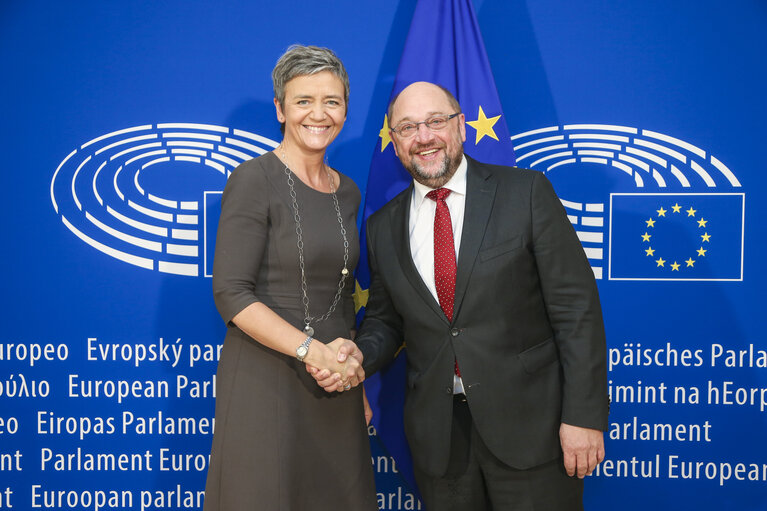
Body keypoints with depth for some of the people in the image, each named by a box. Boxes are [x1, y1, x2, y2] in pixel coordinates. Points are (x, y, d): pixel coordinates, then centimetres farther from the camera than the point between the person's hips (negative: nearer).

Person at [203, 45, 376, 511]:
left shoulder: (347, 192, 11)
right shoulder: (254, 181, -9)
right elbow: (231, 294, -15)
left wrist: (353, 363, 8)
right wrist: (310, 349, -19)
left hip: (336, 384, 6)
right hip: (266, 379, -6)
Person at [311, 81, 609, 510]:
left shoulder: (526, 193, -5)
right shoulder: (383, 227, 7)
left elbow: (576, 307, -8)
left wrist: (583, 415, -12)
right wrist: (360, 354, -9)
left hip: (530, 422, -3)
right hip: (438, 433, 3)